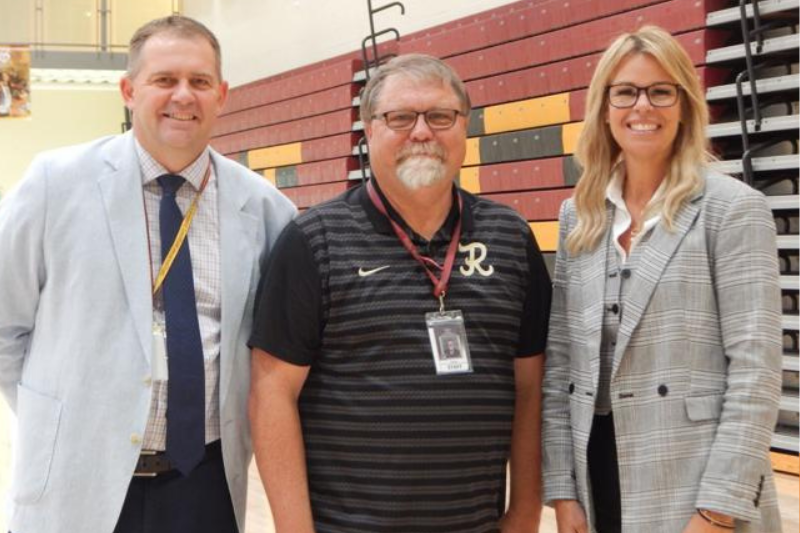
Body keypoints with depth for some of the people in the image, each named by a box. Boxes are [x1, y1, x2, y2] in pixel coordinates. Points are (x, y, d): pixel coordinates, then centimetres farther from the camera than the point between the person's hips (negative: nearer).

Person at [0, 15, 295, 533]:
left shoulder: (262, 205, -1)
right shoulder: (57, 181, -6)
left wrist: (244, 425, 2)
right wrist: (53, 424, 0)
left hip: (208, 480, 2)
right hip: (78, 480, -2)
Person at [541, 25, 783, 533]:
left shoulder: (733, 208, -7)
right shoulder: (578, 215, 7)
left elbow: (755, 371, -11)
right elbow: (560, 358, 7)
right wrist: (562, 490, 3)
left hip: (695, 484, -4)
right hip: (598, 470, 5)